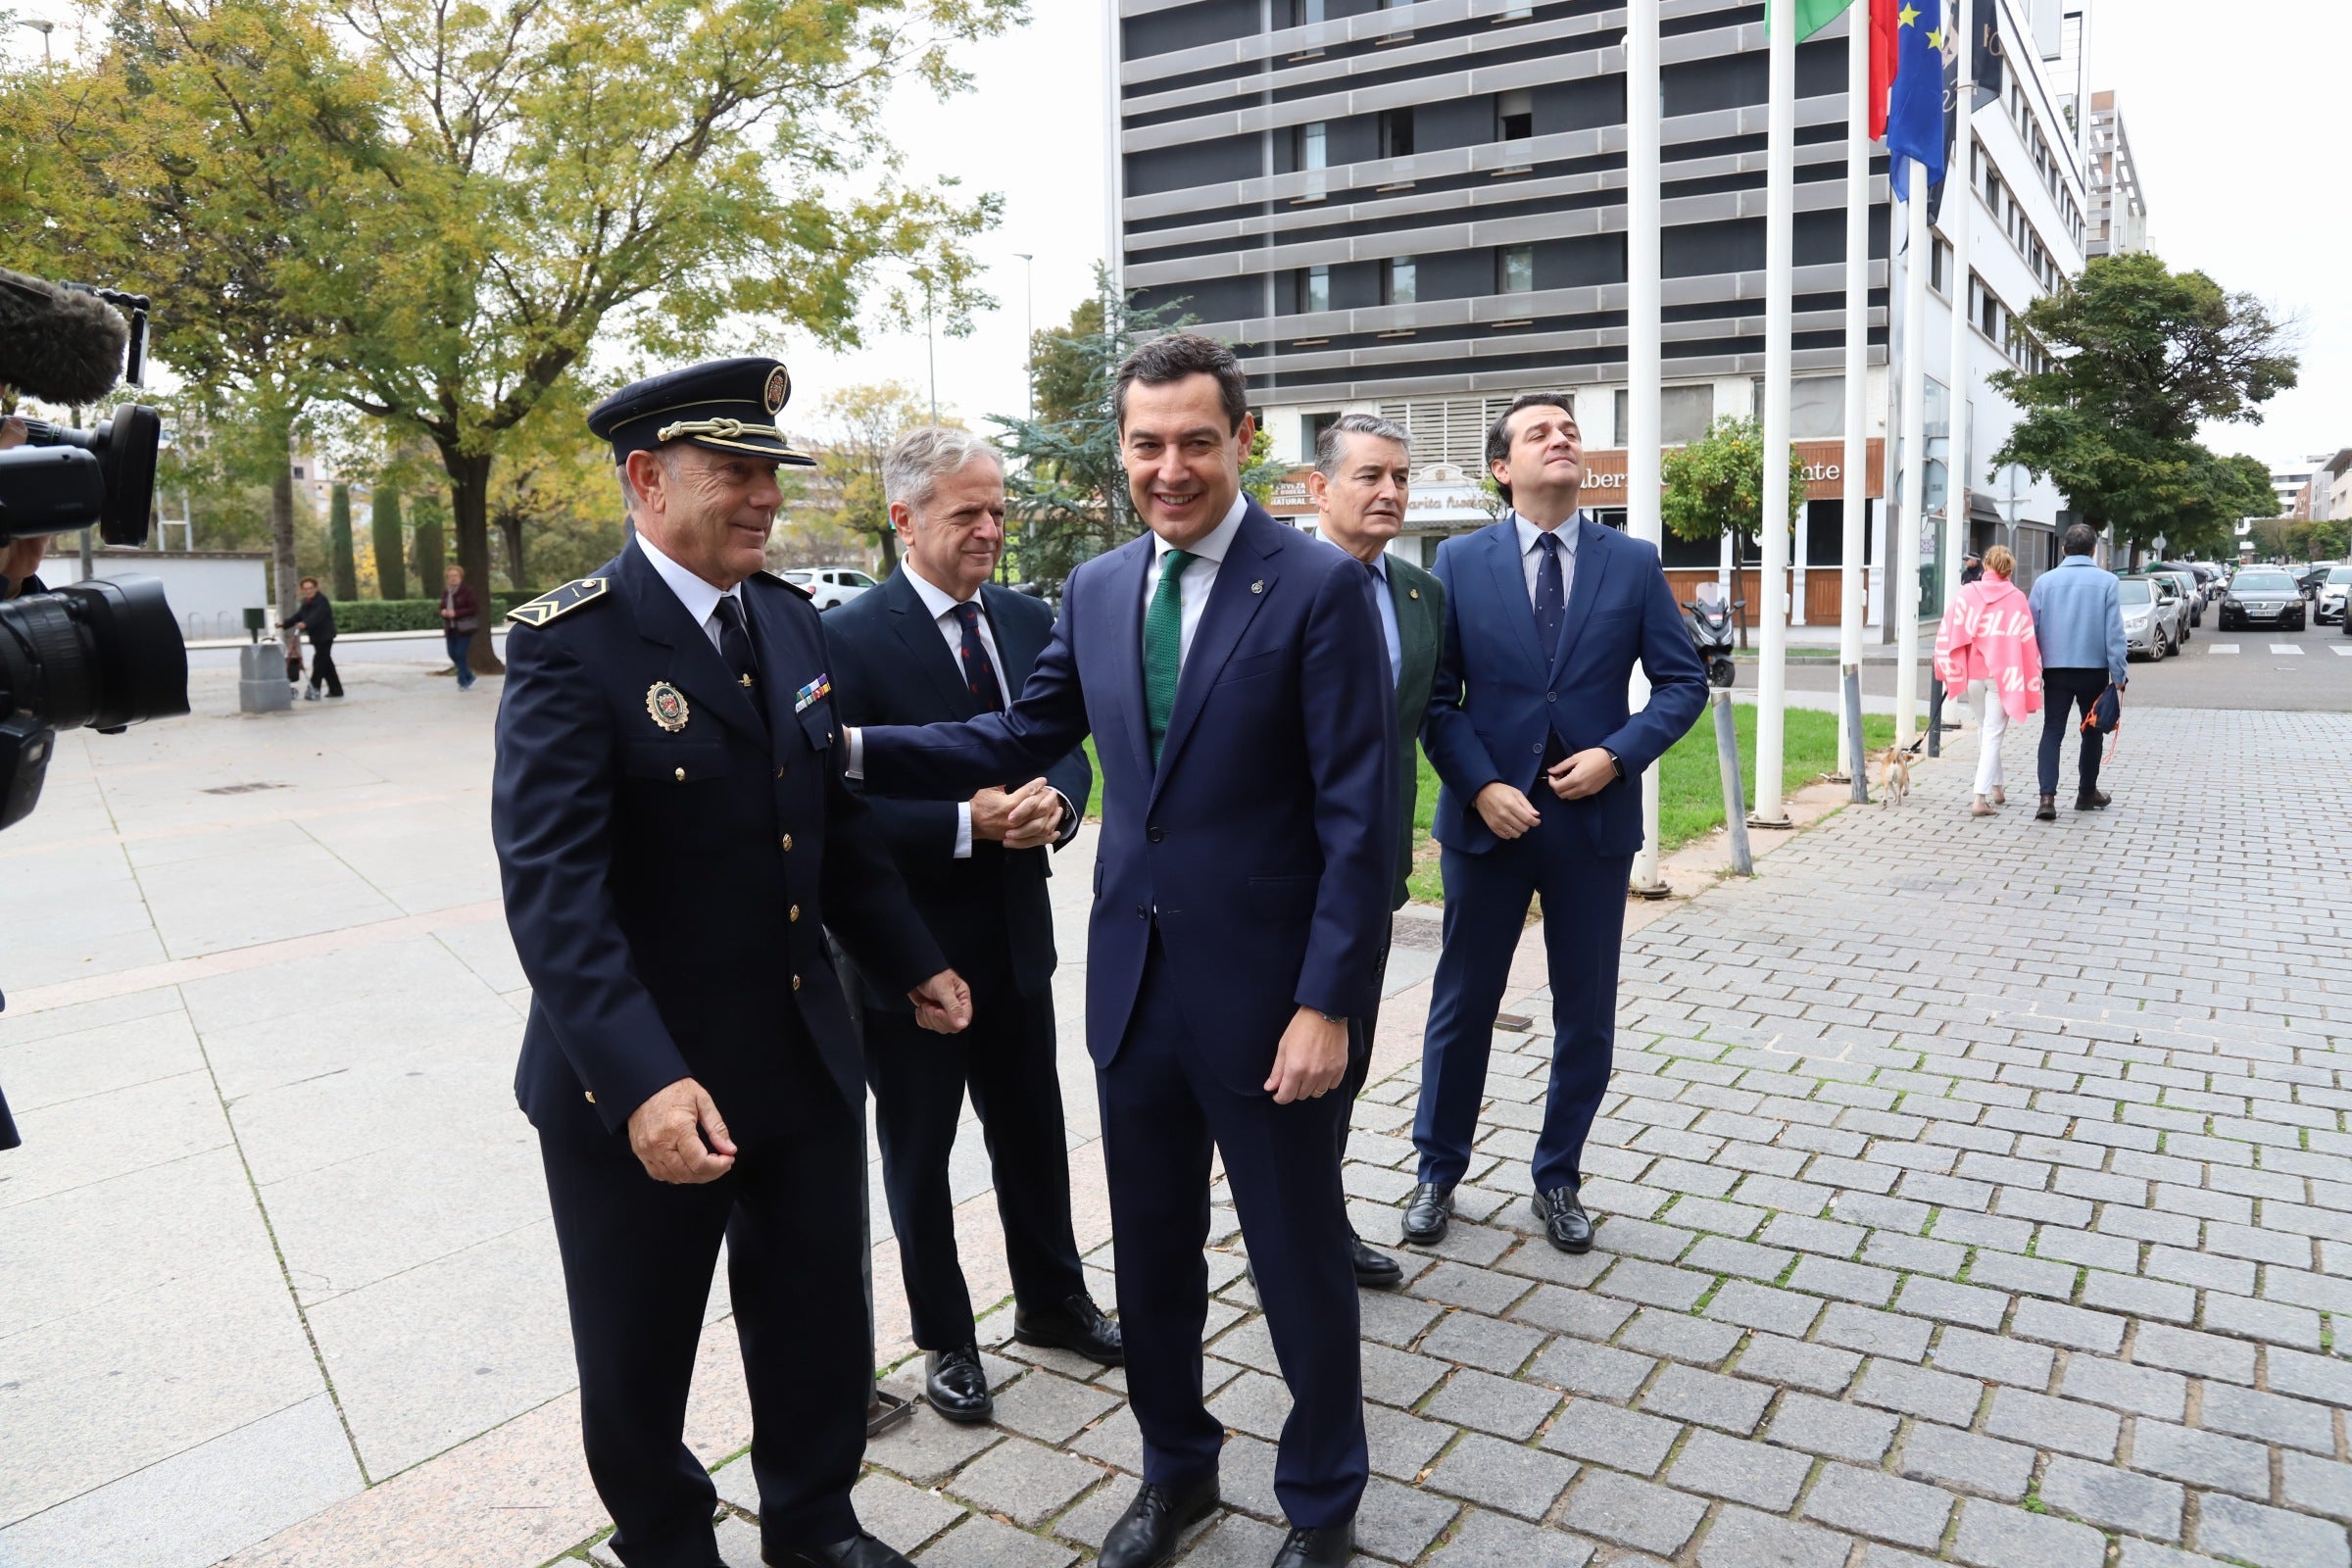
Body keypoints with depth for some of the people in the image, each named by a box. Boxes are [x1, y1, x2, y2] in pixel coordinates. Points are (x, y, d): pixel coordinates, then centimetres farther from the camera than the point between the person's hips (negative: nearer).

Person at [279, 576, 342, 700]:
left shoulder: (322, 600, -13)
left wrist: (305, 624, -45)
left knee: (319, 662, -12)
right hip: (316, 637, 9)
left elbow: (317, 616, -29)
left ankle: (313, 690, -11)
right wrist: (284, 624, 0)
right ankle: (336, 690, 17)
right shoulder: (306, 602, 14)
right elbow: (298, 616, 13)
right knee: (326, 664, 11)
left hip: (325, 636, -9)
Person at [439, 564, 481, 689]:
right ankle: (469, 677, 26)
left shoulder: (467, 590, -11)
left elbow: (474, 608, -15)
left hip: (464, 628, -7)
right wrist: (443, 612, -5)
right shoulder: (446, 591, 9)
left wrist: (456, 613, -21)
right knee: (452, 654, 7)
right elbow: (442, 607, 20)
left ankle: (463, 681, 6)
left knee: (460, 654, -9)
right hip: (451, 628, 7)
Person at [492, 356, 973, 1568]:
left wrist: (911, 963, 15)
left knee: (821, 1327, 20)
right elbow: (550, 885, -25)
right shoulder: (569, 645, -17)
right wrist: (641, 1081, -34)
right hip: (641, 1090, -5)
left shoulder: (791, 621, 4)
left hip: (807, 1061, 6)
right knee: (638, 1361, 17)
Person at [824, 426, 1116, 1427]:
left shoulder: (1026, 620, 3)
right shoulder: (850, 639, -16)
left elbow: (1068, 744, 7)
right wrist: (970, 822, -27)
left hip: (1014, 933, 5)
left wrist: (1055, 803, -15)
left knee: (1033, 1132, 21)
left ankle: (1050, 1299, 43)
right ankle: (945, 1340, 34)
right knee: (918, 1154, 14)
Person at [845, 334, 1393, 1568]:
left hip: (1264, 988, -5)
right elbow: (1021, 738, 9)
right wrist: (854, 748, -3)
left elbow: (1359, 817, -14)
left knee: (1301, 1267, 12)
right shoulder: (1096, 590, 6)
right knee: (1151, 1257, 20)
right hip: (1132, 979, 5)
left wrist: (1327, 1004, -17)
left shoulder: (1320, 587, -12)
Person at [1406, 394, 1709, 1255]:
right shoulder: (1460, 561, 0)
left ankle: (1558, 1178, 29)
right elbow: (1434, 694, -3)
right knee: (1462, 1005, 10)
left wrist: (1617, 754, -11)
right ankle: (1438, 1172, 27)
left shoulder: (1633, 562, 3)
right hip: (1487, 815, -1)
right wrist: (1480, 785, -14)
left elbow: (1683, 681, 3)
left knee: (1586, 1015, 10)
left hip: (1595, 820, 1)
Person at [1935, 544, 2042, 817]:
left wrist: (1951, 672, 6)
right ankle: (1981, 798, -10)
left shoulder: (1965, 594, -3)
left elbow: (1949, 633, -5)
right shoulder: (2016, 599, -5)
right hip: (2003, 675, -2)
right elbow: (2027, 642, -4)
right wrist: (2032, 683, 2)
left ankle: (1995, 788, 31)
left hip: (1972, 673, 2)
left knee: (1984, 730, 21)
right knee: (1993, 735, 0)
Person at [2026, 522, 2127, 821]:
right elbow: (2114, 631, -7)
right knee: (2092, 731, 15)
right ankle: (2087, 793, 26)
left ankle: (2047, 797, -13)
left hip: (2055, 669, 1)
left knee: (2052, 731, 1)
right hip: (2094, 669, -1)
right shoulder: (2106, 581, -6)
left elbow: (2032, 628, 3)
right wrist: (2119, 673, -2)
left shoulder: (2045, 580, 0)